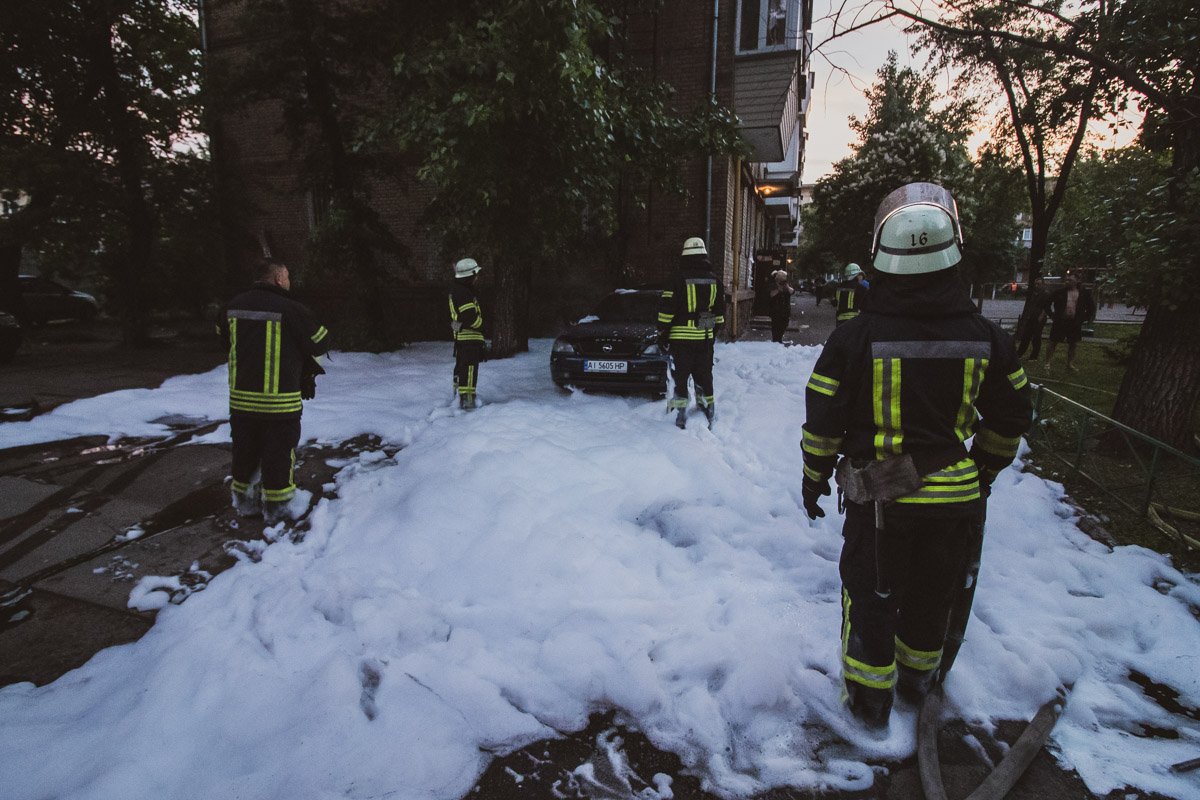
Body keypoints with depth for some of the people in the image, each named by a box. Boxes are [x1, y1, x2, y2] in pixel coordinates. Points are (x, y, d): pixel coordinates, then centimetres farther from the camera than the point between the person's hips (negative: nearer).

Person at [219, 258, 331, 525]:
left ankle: (244, 501, 33)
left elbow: (225, 340, 21)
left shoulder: (233, 306, 5)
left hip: (240, 398, 6)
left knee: (245, 451, 19)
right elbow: (321, 343, -7)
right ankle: (276, 507, 16)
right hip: (280, 400, -6)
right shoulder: (290, 310, -15)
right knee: (279, 453, 7)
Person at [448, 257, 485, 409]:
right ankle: (466, 398, -13)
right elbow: (470, 317, -24)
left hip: (460, 336, 11)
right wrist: (480, 323, -7)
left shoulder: (456, 290, 16)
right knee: (469, 368, -11)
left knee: (461, 367, 19)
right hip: (470, 336, -11)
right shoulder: (463, 293, -18)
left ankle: (458, 393, 30)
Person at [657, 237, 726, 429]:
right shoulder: (713, 279, 7)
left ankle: (681, 413, 2)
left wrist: (662, 331, -1)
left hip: (681, 338, -4)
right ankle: (708, 408, 21)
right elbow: (720, 310, 15)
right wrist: (714, 331, 25)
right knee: (704, 374, 15)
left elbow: (666, 307, -11)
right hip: (705, 338, 4)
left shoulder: (679, 277, -9)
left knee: (680, 375, 3)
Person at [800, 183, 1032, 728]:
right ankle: (917, 679, 45)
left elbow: (824, 421, -11)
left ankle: (869, 697, 28)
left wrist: (814, 477, 5)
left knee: (870, 594, 14)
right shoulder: (986, 339, -7)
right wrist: (986, 469, 23)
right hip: (954, 496, 4)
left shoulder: (854, 338, -17)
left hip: (877, 497, -3)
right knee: (932, 596, 23)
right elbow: (1010, 418, 6)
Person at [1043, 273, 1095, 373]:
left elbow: (1091, 305, 13)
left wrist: (1085, 317, 6)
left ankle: (1070, 365, 22)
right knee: (1053, 343, -2)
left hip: (1075, 322, 3)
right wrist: (1051, 314, -1)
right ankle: (1047, 364, 1)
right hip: (1060, 321, -3)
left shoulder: (1083, 293, 2)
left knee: (1072, 344, 11)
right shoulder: (1060, 291, -4)